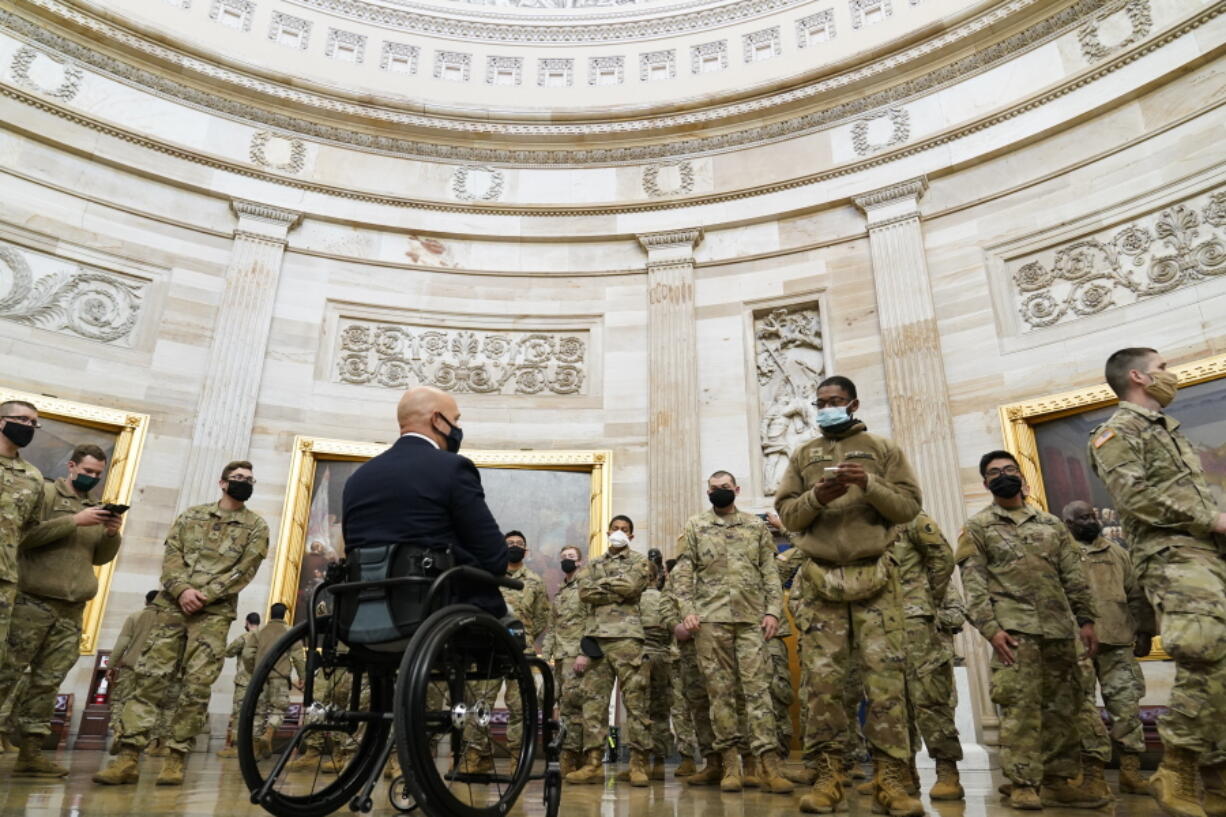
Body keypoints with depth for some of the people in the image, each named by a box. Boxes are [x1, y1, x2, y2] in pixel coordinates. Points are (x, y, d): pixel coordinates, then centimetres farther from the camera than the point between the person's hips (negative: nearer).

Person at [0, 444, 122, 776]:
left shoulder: (97, 509, 17)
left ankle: (30, 751, 10)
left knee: (47, 682, 6)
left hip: (72, 611, 5)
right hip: (32, 602, -5)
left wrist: (112, 534, -5)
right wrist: (75, 521, -18)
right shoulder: (45, 493, 1)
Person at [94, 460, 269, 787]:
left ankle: (175, 758, 3)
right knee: (149, 676, -3)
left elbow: (244, 570, -3)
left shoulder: (256, 526, 6)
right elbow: (171, 554, 5)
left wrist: (205, 595, -13)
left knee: (197, 686, -5)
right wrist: (182, 589, -12)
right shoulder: (192, 515, 15)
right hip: (173, 604, 2)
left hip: (215, 612, -2)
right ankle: (129, 757, -1)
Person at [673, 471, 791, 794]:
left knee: (758, 687, -4)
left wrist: (773, 610, -2)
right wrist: (687, 610, -7)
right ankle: (730, 763, 9)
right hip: (711, 618, 0)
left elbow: (770, 571, 8)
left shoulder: (757, 526, 12)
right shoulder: (694, 526, 10)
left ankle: (769, 764, -3)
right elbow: (684, 571, 4)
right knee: (720, 690, 2)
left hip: (752, 618, 0)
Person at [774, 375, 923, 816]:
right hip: (821, 580, 1)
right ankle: (828, 777, 4)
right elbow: (787, 514, 9)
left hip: (875, 577, -1)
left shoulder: (884, 450, 11)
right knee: (823, 679, -1)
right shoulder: (803, 456, 15)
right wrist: (816, 498, -11)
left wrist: (869, 485, -14)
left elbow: (909, 506, 3)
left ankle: (890, 780, 0)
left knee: (886, 677, -5)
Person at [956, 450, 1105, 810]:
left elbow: (1073, 575, 15)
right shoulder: (977, 527, 3)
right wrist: (990, 626, -14)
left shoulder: (1051, 523, 16)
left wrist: (1085, 619, 6)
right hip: (1014, 628, -4)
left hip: (1059, 627, 5)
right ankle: (1023, 785, -1)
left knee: (1062, 706, 7)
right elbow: (974, 582, -4)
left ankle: (1057, 782, 16)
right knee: (1021, 707, -7)